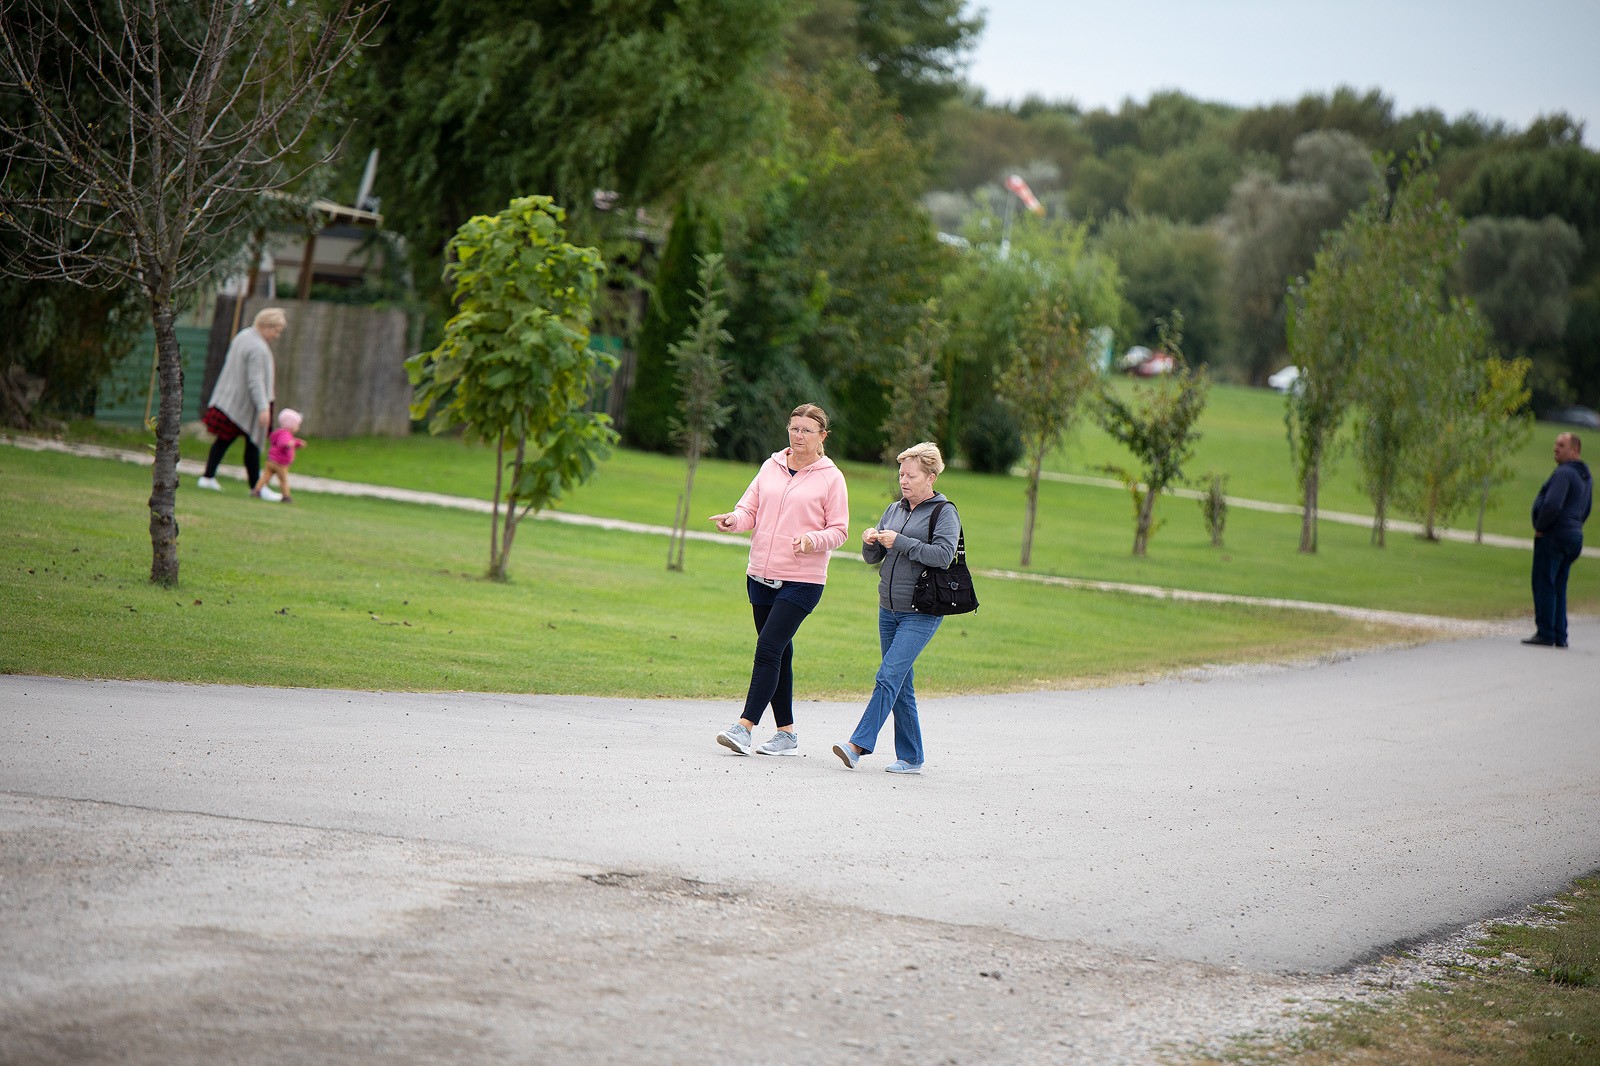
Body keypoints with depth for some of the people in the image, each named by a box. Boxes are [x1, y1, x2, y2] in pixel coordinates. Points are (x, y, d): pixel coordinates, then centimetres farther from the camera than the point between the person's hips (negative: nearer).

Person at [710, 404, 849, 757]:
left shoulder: (831, 477, -2)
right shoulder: (771, 467, 11)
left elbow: (839, 531, -2)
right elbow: (750, 509, 9)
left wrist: (812, 539, -22)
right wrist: (735, 520, -14)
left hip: (802, 581, -5)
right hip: (761, 575, 5)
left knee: (768, 651, -15)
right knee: (779, 654, 10)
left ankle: (745, 726, -18)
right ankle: (786, 733, 18)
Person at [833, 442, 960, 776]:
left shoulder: (944, 512, -5)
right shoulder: (895, 510, 15)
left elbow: (944, 554, -19)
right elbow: (873, 558, 15)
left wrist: (900, 542, -21)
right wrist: (870, 542, -7)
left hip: (922, 613, -7)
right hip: (889, 609, 7)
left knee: (889, 676, -16)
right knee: (901, 685, 8)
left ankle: (859, 744, -21)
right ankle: (911, 757, 13)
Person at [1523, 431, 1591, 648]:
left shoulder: (1564, 473, -15)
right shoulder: (1586, 477, 16)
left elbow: (1552, 505, -26)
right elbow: (1585, 510, 25)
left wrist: (1539, 527, -13)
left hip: (1553, 535, -9)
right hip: (1574, 537, 9)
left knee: (1544, 585, -7)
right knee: (1558, 587, 12)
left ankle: (1545, 634, -9)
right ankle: (1560, 637, 10)